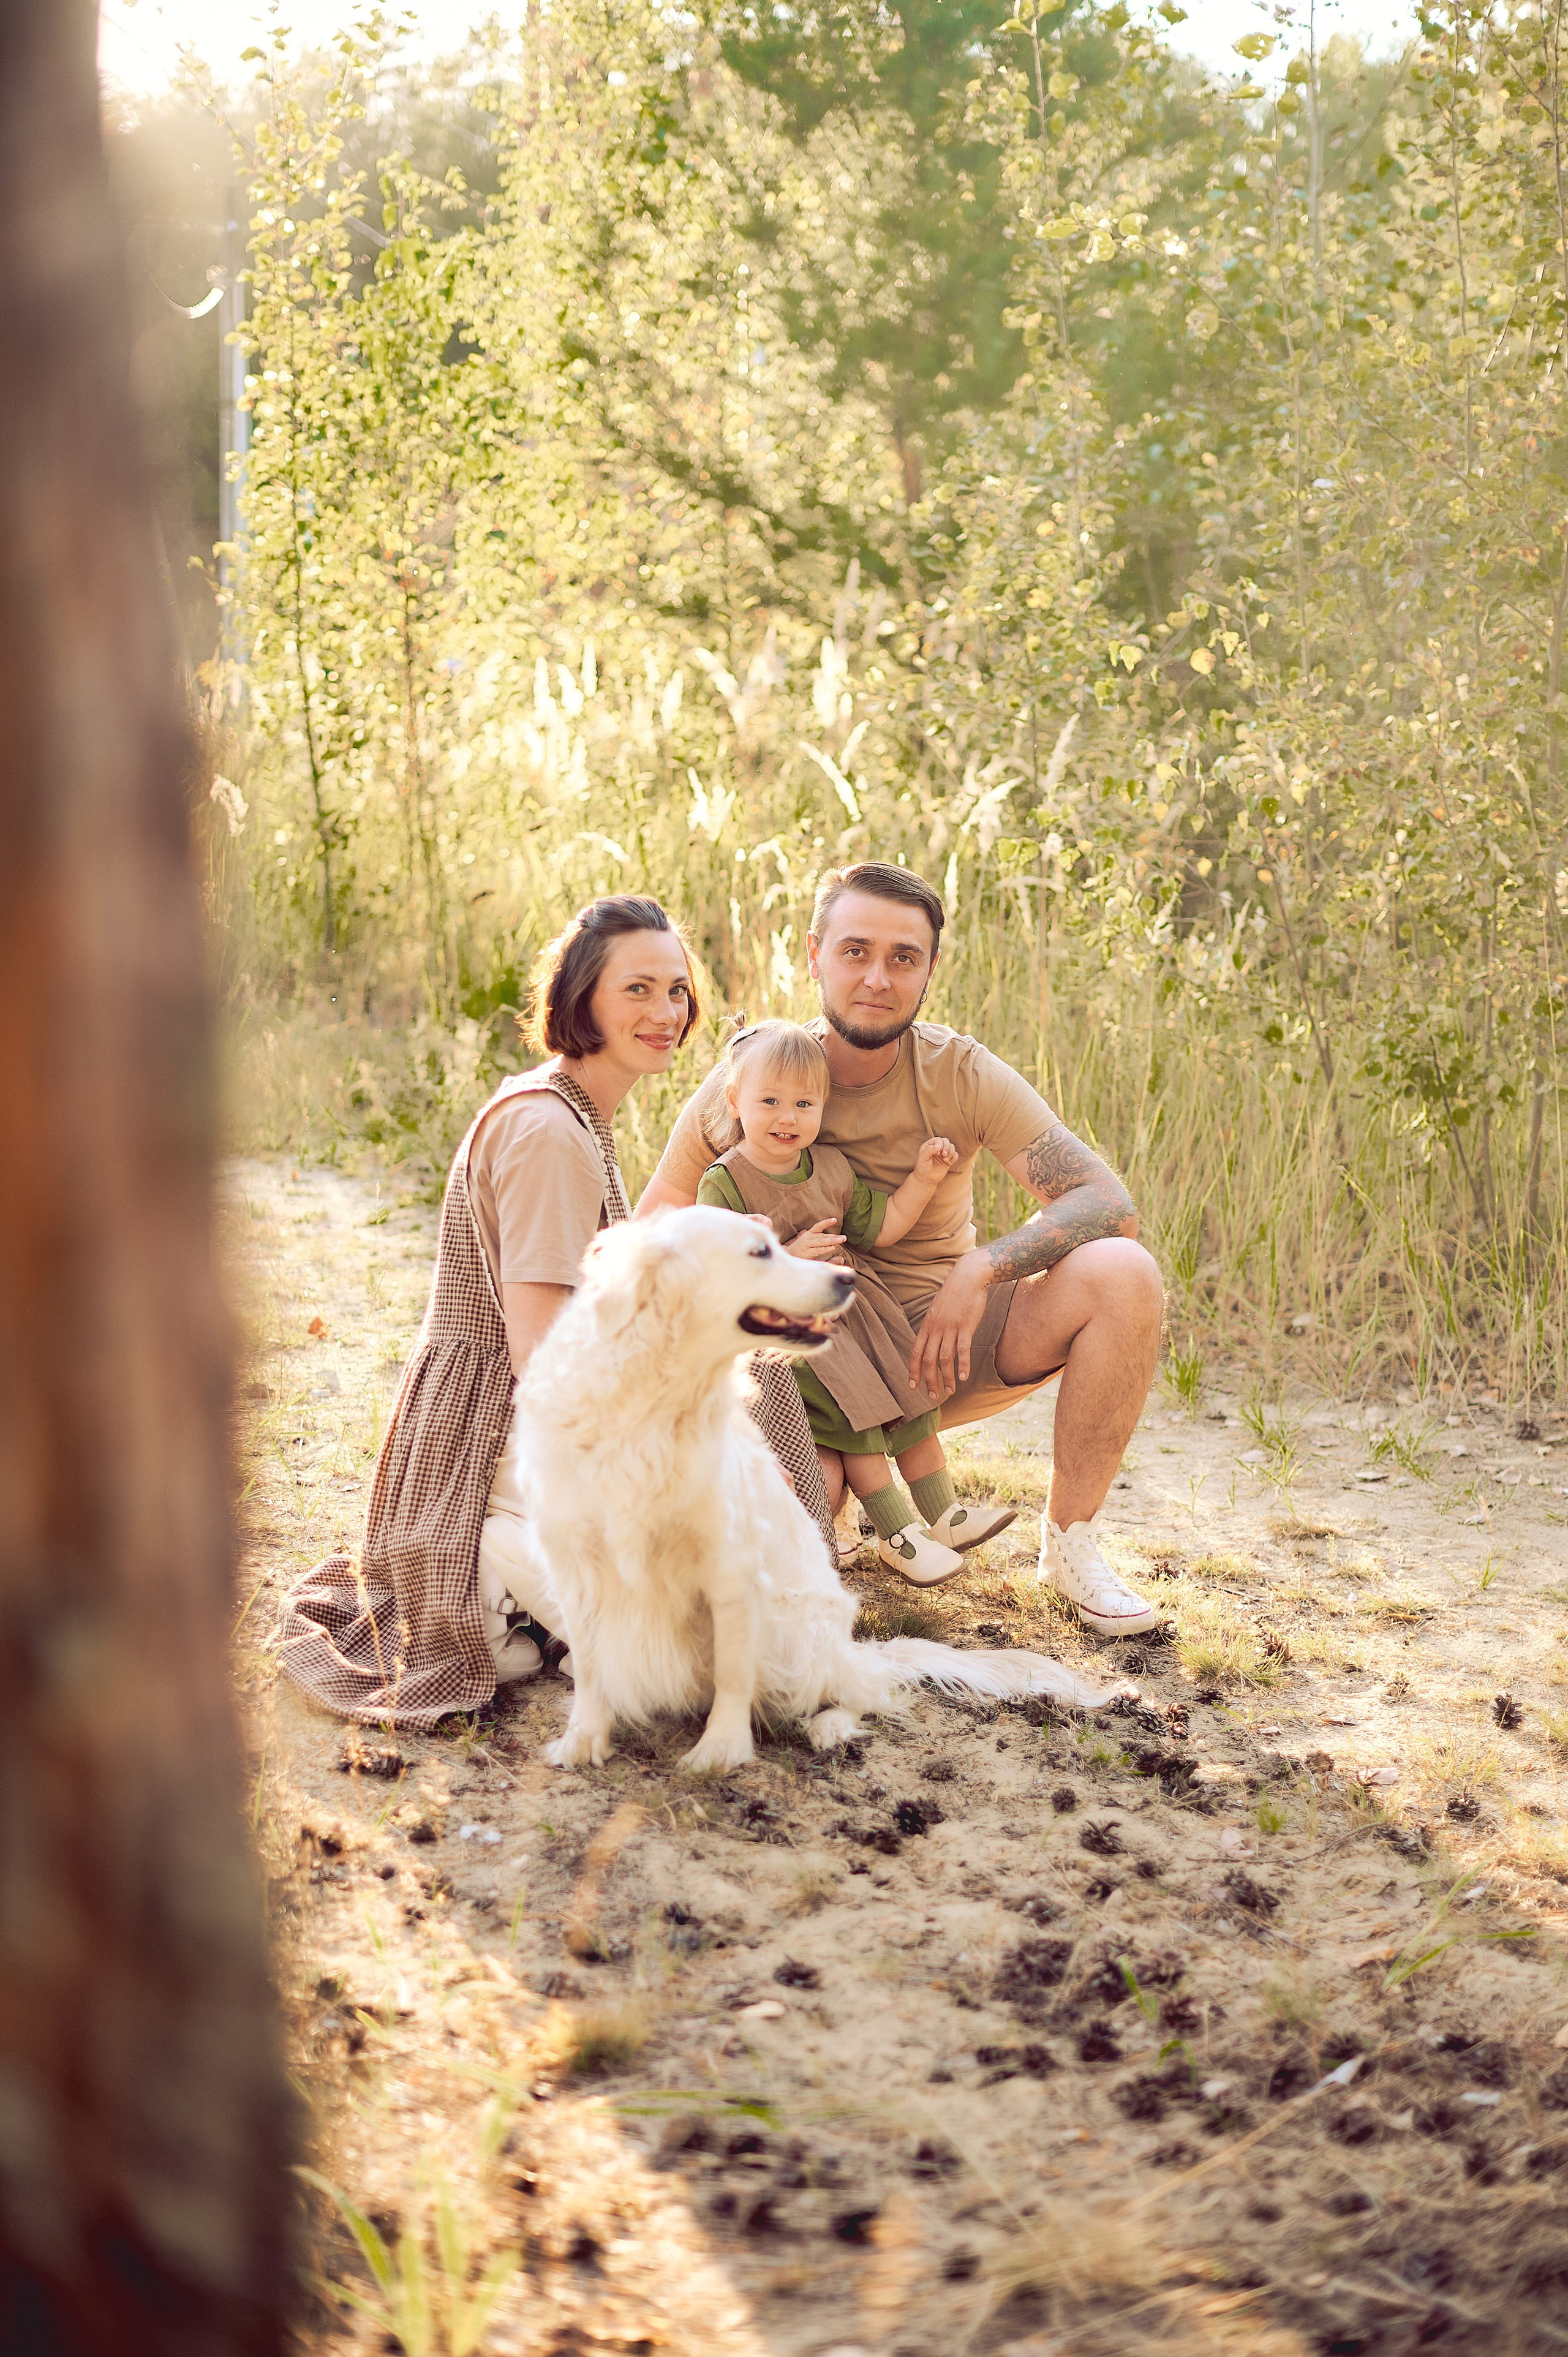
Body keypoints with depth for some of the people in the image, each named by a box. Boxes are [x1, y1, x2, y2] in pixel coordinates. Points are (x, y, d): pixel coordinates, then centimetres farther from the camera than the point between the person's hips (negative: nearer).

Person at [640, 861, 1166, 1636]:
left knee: (1123, 1275, -25)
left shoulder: (959, 1072, -10)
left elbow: (1109, 1203, -16)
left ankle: (1069, 1542, -7)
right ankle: (837, 1470, 9)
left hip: (948, 1342, 1)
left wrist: (979, 1271, -31)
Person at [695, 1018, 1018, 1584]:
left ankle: (943, 1516, 12)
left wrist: (923, 1180, 4)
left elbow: (882, 1226, 14)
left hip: (849, 1303, 7)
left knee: (911, 1389, 1)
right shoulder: (724, 1183, -12)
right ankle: (896, 1535, -12)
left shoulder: (832, 1168, 8)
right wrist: (787, 1257, -25)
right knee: (854, 1409, -19)